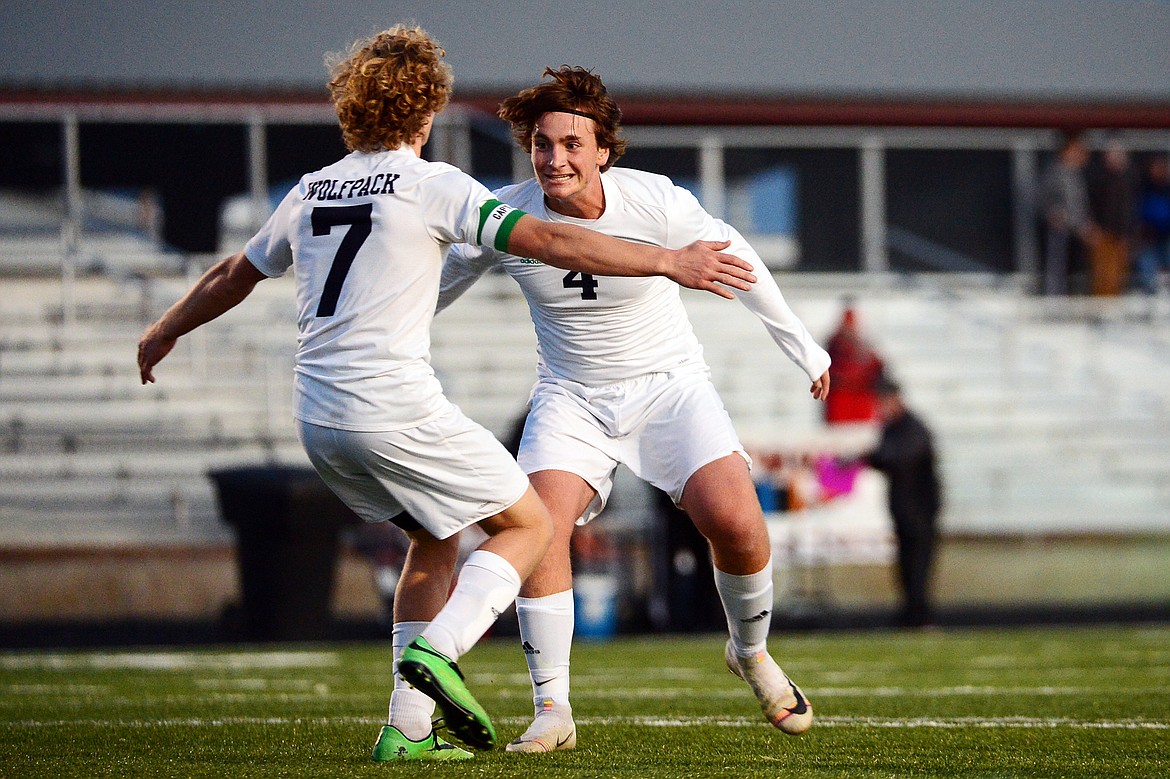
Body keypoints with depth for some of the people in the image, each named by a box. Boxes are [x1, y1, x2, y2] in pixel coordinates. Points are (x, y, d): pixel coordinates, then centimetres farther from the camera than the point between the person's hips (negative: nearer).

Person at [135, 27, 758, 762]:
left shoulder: (308, 192, 14)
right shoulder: (431, 184, -6)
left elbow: (234, 275, 28)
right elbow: (547, 241, -14)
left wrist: (165, 332, 46)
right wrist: (670, 262, -12)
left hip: (320, 419, 7)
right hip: (396, 409, -7)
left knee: (437, 539, 23)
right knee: (529, 524, 7)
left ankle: (408, 728, 15)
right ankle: (438, 651, -15)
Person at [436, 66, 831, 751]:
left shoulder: (658, 203, -19)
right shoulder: (507, 217, -16)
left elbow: (731, 255, 0)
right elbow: (436, 287, 3)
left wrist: (800, 344, 9)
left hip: (670, 385, -1)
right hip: (571, 399, 1)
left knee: (735, 522, -20)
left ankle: (752, 654, 11)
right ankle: (553, 713, -12)